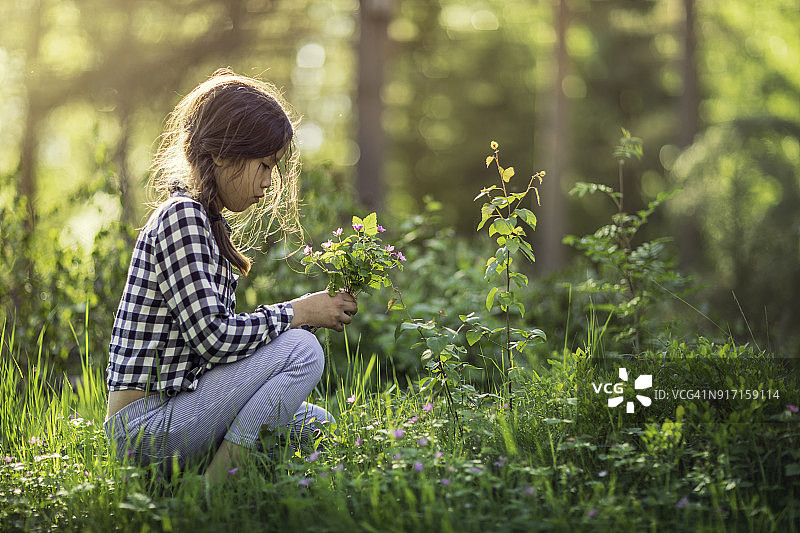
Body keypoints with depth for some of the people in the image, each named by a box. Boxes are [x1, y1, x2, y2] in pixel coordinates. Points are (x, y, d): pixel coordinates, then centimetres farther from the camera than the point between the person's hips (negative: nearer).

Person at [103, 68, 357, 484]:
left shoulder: (207, 222, 15)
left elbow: (223, 330, 13)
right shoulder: (181, 216, -15)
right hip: (146, 423, -10)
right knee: (302, 351, -17)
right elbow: (213, 337, -23)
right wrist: (298, 313, -13)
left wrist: (316, 311, 5)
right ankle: (214, 491, -15)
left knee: (314, 422, 16)